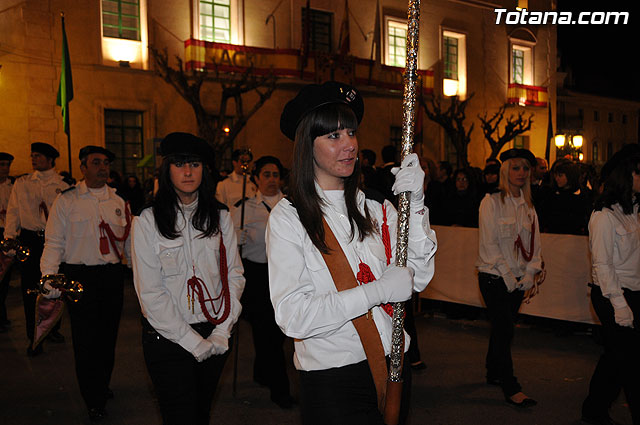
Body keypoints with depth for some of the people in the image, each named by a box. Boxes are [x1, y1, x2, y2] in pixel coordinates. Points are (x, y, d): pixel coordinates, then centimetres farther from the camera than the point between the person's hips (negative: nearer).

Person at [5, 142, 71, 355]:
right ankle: (34, 337, 13)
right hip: (29, 239, 1)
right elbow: (13, 212, 6)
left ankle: (52, 328, 29)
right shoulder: (21, 183, 7)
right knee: (29, 288, 1)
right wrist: (9, 239, -3)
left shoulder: (62, 186, 1)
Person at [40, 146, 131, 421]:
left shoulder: (118, 202, 9)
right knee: (85, 339, 1)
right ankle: (94, 401, 18)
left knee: (108, 336, 13)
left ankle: (102, 385, 36)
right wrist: (50, 283, -12)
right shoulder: (66, 201, 0)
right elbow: (54, 243, -3)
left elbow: (130, 242, 12)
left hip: (112, 276, 3)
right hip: (79, 276, -3)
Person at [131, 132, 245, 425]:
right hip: (167, 338, -3)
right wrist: (192, 341, -12)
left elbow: (235, 275, 3)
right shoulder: (148, 220, -8)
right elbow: (151, 293, -11)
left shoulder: (220, 217, 2)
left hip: (215, 337, 3)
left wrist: (222, 332, -6)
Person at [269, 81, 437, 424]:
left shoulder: (374, 207, 2)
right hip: (331, 379, -5)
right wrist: (377, 290, -21)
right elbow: (291, 316, -18)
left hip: (393, 365, 5)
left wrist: (415, 203, -14)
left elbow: (418, 277, -4)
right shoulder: (288, 217, -11)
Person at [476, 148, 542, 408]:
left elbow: (534, 243, 12)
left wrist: (530, 274, -1)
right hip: (494, 277, -5)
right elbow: (489, 243, -12)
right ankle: (511, 389, 1)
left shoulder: (528, 206, 11)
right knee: (505, 330, -6)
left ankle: (493, 373, 29)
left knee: (502, 328, 12)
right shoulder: (492, 202, -7)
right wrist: (507, 275, -14)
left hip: (518, 280, 6)